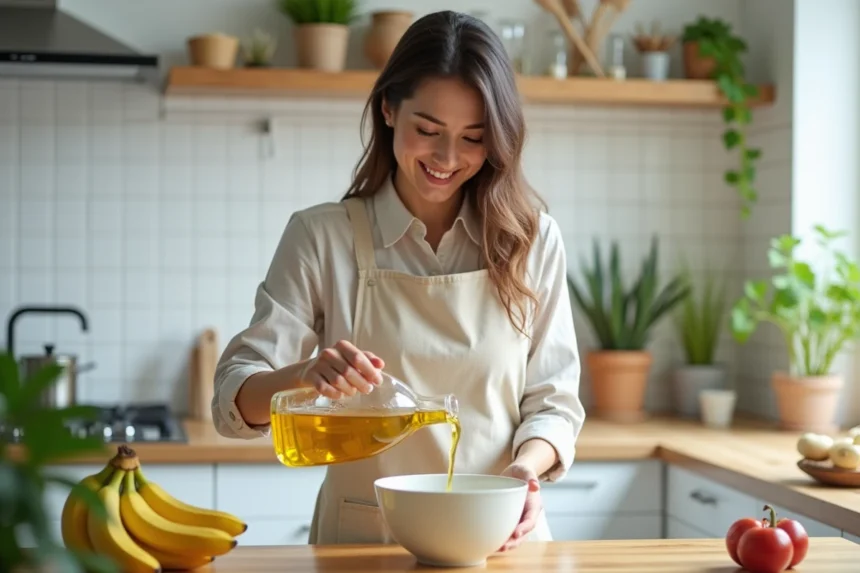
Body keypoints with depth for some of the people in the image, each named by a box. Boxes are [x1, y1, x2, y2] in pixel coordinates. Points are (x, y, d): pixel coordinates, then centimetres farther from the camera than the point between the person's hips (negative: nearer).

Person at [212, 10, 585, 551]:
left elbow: (553, 400, 7)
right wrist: (305, 375, -25)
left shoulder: (532, 239, 4)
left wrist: (526, 465, -14)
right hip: (362, 541, 0)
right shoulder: (322, 236, 0)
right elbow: (234, 398, -4)